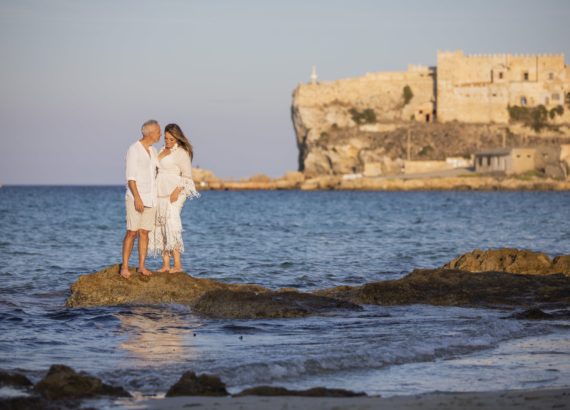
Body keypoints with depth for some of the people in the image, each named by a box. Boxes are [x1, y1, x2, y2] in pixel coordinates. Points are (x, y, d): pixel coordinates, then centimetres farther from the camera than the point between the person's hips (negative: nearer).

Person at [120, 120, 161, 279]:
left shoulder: (153, 151, 12)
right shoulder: (134, 150, -11)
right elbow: (130, 177, -16)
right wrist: (137, 198, -21)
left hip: (150, 198, 7)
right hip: (136, 197, -7)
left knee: (144, 232, 4)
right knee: (132, 232, -9)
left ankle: (141, 266, 7)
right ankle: (124, 267, -5)